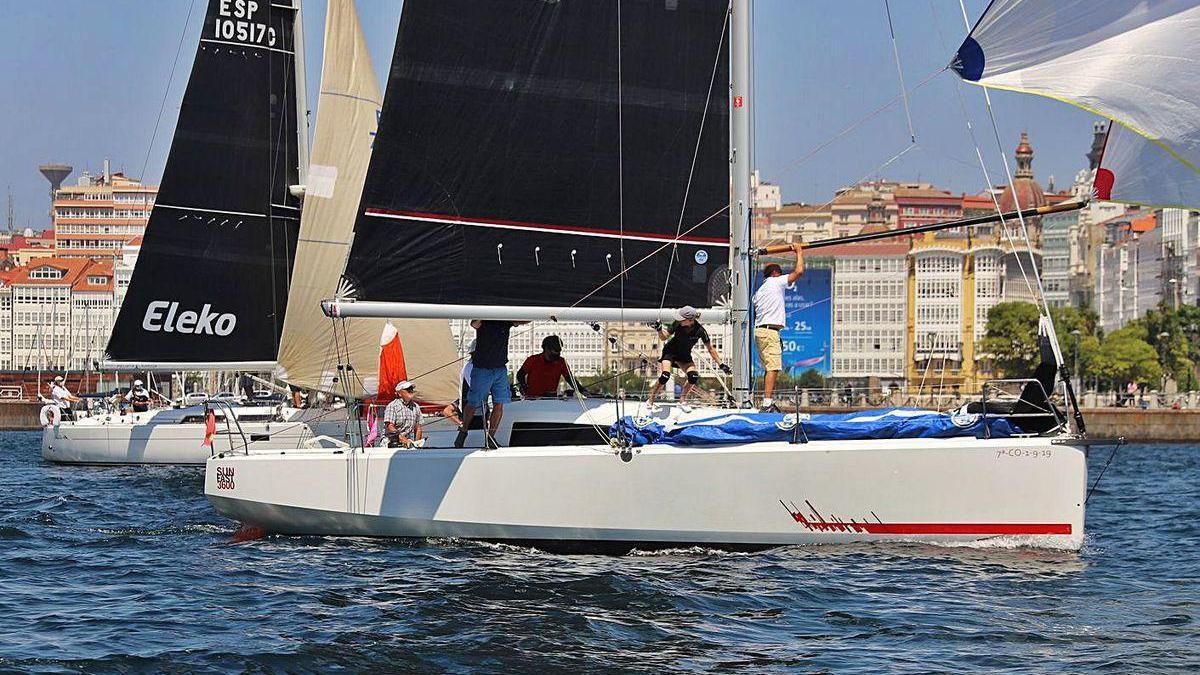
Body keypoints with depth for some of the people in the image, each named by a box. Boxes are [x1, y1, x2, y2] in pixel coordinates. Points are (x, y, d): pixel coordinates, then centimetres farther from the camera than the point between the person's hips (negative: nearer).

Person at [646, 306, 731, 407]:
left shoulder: (700, 331, -22)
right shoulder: (677, 324, -22)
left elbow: (711, 349, -12)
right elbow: (664, 337, -9)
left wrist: (721, 365, -12)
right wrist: (659, 330, -31)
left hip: (684, 355, 1)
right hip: (670, 352, -1)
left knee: (694, 377, -21)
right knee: (665, 376, -24)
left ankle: (682, 400, -2)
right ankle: (650, 401, -12)